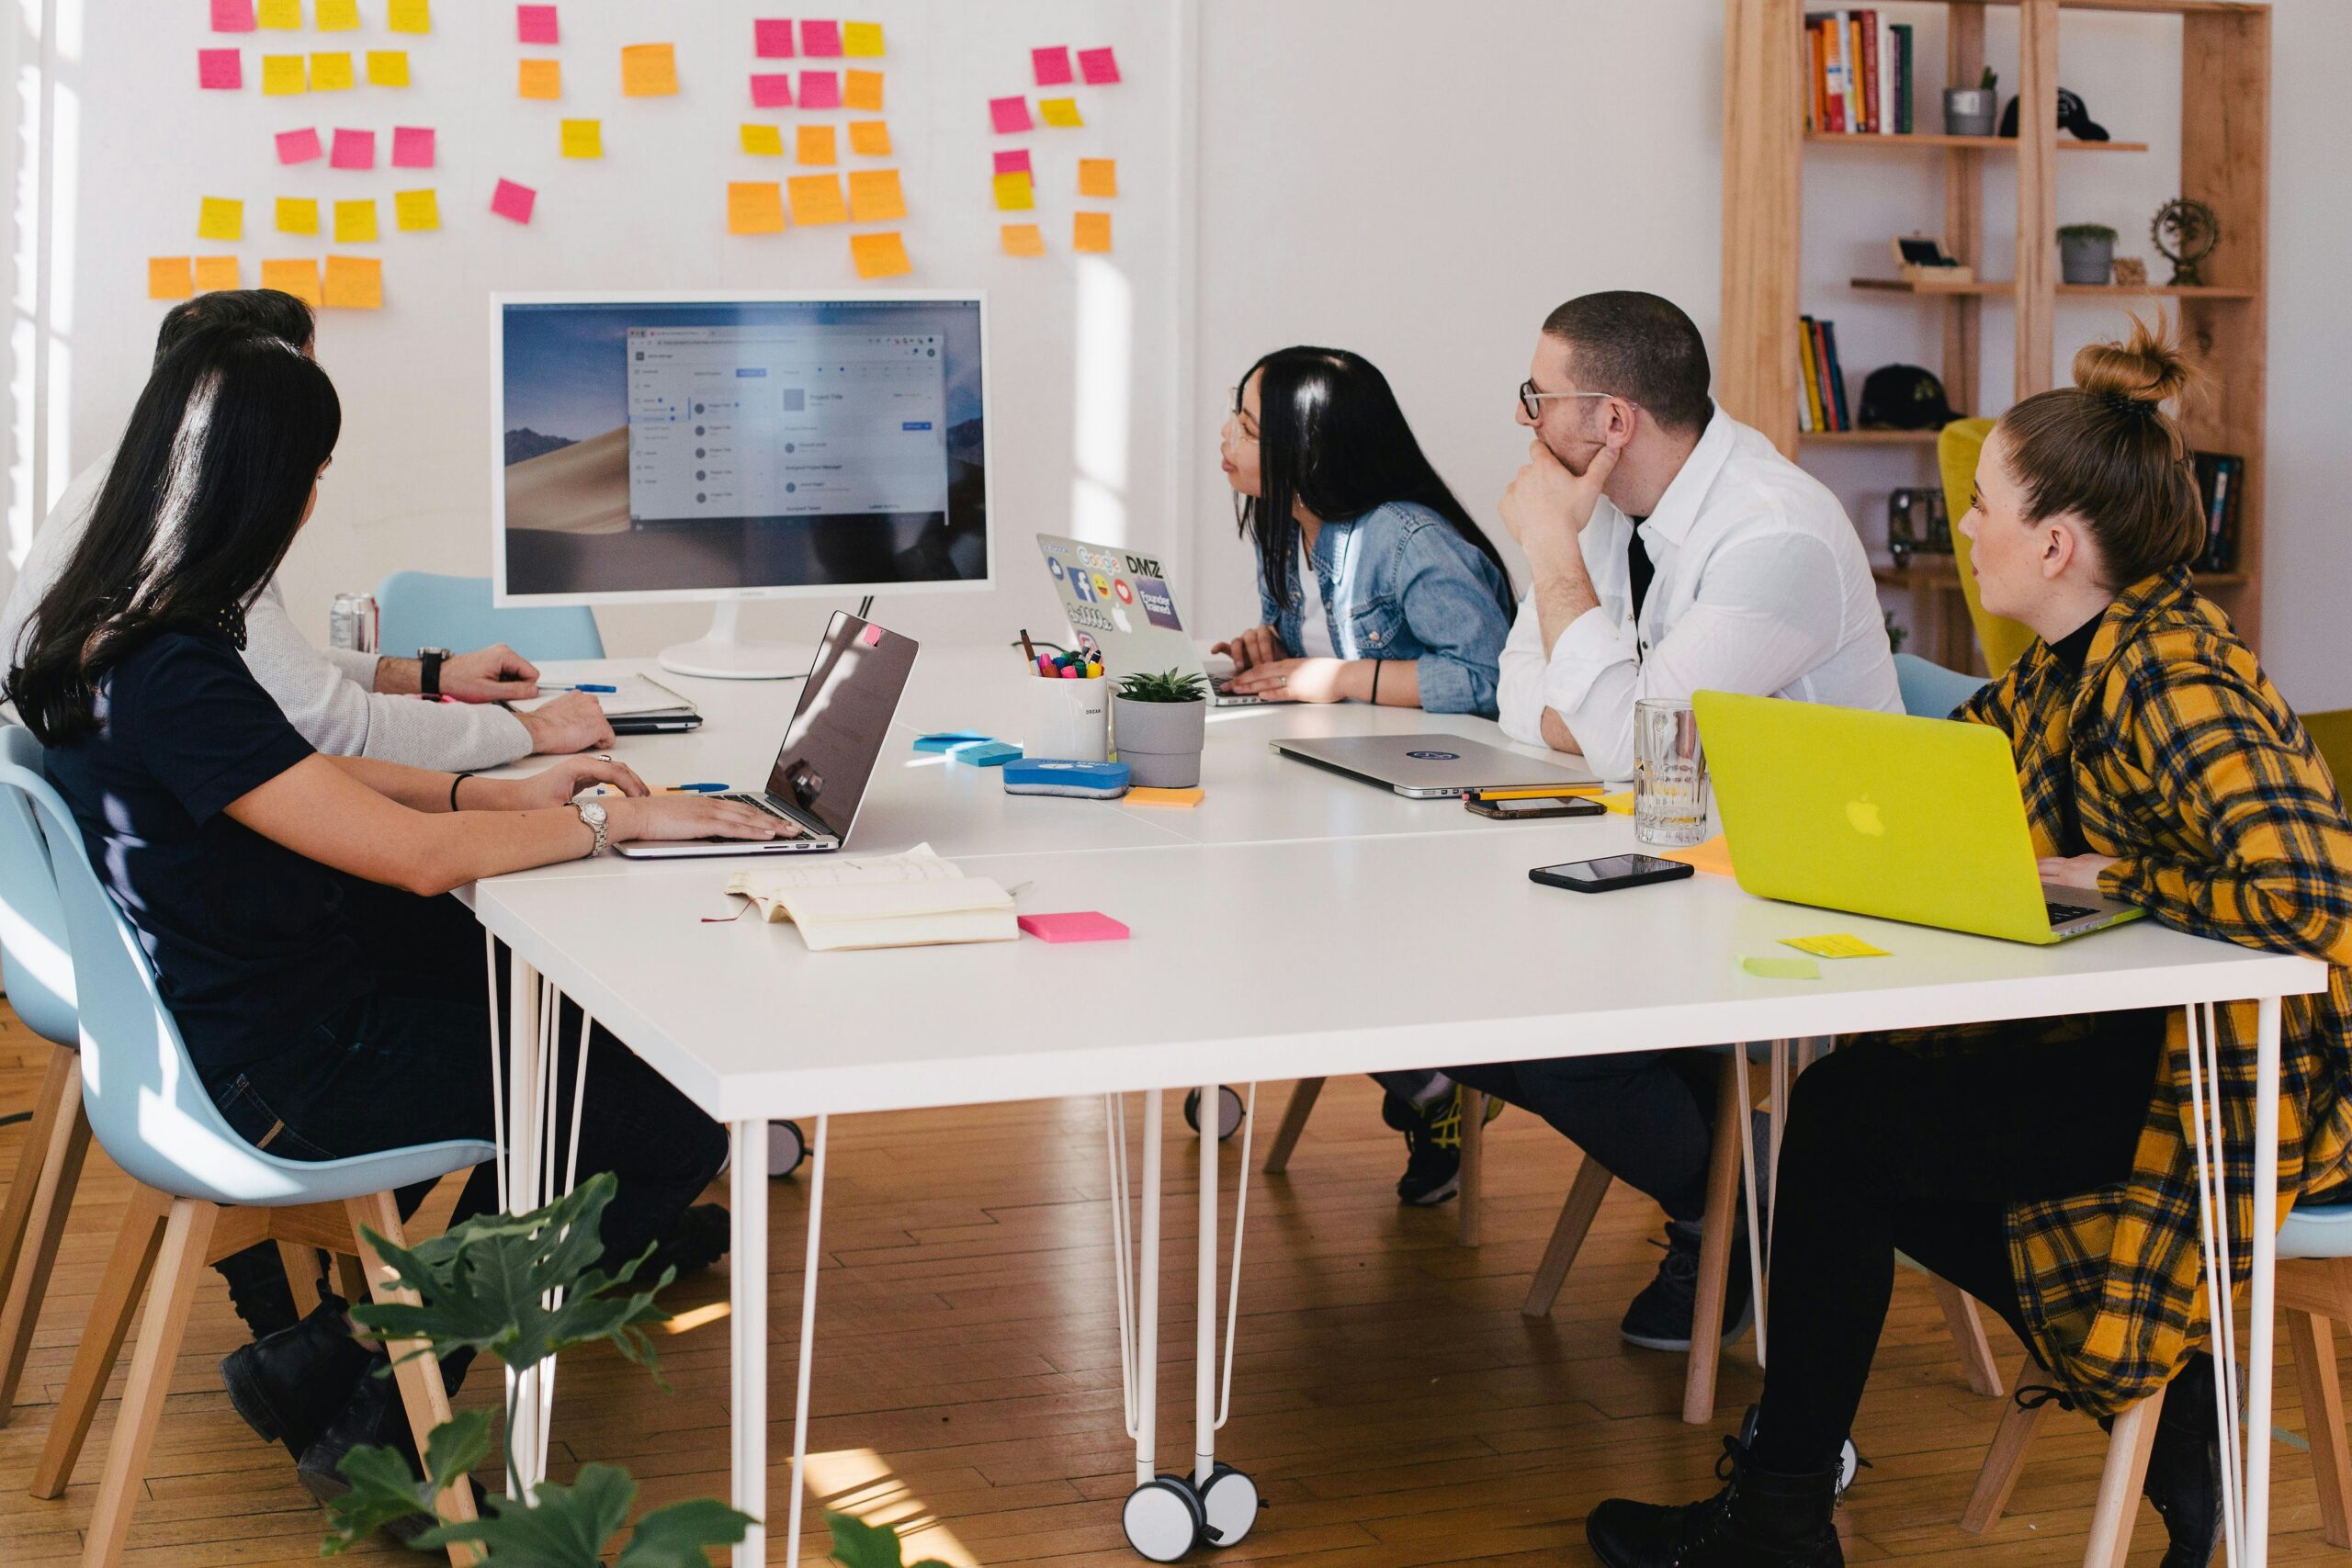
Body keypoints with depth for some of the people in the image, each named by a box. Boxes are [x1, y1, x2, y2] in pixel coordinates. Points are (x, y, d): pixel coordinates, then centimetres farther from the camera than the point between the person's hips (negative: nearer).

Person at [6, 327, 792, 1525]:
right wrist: (613, 820, -16)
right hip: (280, 1073, -10)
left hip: (220, 1005, 10)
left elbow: (306, 782, 14)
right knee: (676, 1129, -6)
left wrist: (503, 793, 6)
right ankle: (357, 1396, 6)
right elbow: (413, 854, -28)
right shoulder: (171, 679, -29)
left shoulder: (104, 632, 1)